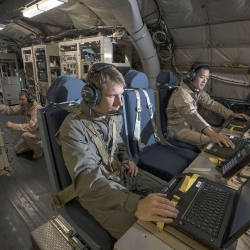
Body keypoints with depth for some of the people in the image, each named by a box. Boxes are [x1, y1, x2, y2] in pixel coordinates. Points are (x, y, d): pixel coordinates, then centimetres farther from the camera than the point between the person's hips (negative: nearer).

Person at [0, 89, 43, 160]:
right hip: (31, 132, 8)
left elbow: (31, 127, -37)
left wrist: (12, 125, -31)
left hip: (41, 132, -8)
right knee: (17, 150, 10)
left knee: (26, 134, -36)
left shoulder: (38, 109, -31)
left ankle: (39, 149, -11)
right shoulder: (24, 106, -5)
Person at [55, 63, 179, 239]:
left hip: (123, 174, 7)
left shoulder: (115, 116, -1)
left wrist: (125, 159, -2)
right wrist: (136, 205, -50)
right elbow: (87, 179, -38)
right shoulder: (74, 128, -25)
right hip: (96, 190, -6)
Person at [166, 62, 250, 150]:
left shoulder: (197, 91, 3)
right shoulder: (181, 93, -27)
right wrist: (211, 133, -57)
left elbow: (211, 103, 9)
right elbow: (191, 114, -44)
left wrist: (232, 114, -5)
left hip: (191, 124, 9)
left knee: (220, 135, 5)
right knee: (210, 142, -23)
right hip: (178, 128, -9)